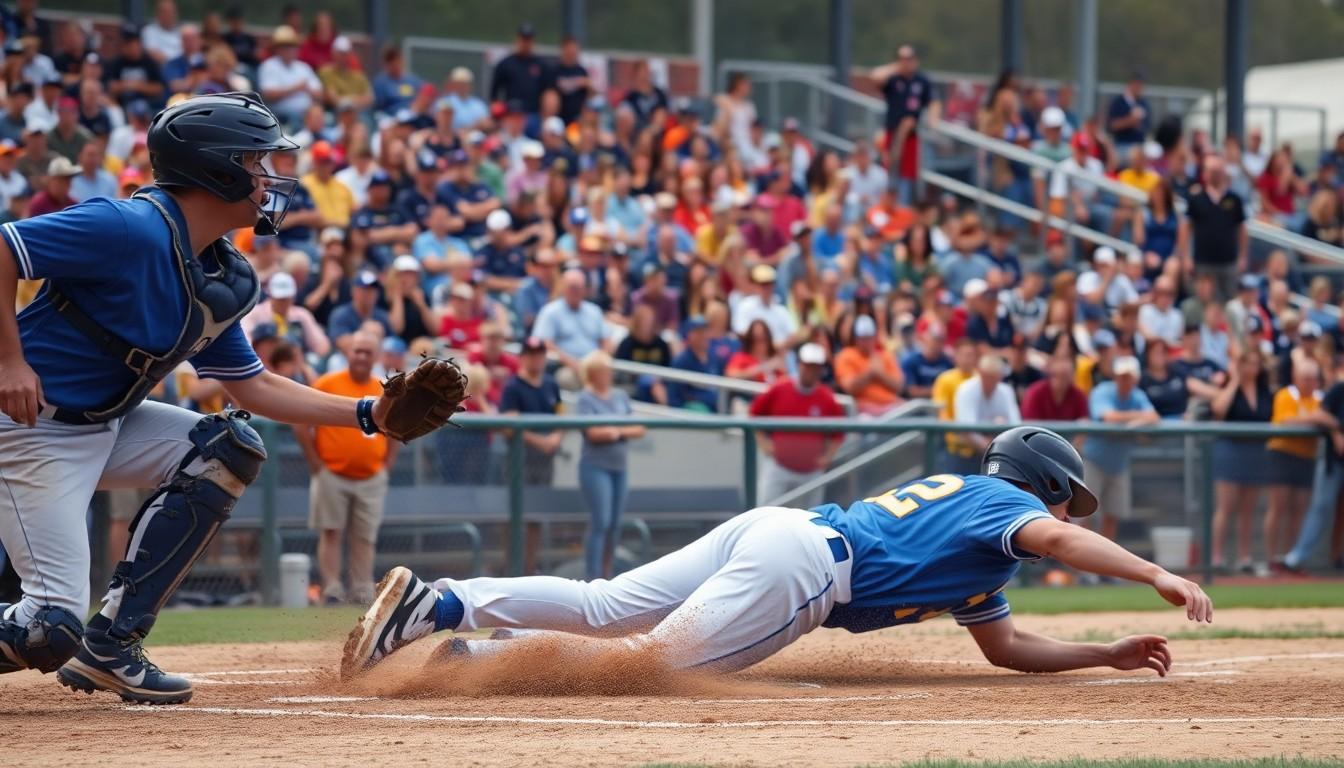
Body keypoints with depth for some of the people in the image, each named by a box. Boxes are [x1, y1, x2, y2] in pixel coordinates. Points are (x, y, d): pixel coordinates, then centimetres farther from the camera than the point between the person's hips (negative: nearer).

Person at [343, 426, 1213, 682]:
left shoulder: (968, 506, 34)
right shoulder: (1002, 504, 9)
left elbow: (1008, 646, 37)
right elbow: (1054, 540, -15)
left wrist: (1110, 654, 34)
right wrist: (1156, 575, -19)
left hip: (769, 530, 8)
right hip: (800, 560, -8)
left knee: (601, 610, -3)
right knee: (658, 655, -17)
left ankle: (437, 605, -15)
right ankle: (486, 655, -26)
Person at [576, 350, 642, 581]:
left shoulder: (620, 396, 12)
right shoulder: (586, 399, -5)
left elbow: (639, 430, 7)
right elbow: (593, 432, -16)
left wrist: (617, 431, -10)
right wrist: (622, 430, -4)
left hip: (619, 467, 6)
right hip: (595, 466, -6)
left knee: (615, 525, 8)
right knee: (601, 523, -11)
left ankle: (607, 575, 17)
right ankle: (594, 578, -10)